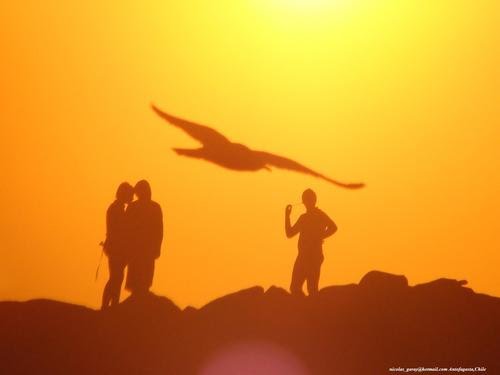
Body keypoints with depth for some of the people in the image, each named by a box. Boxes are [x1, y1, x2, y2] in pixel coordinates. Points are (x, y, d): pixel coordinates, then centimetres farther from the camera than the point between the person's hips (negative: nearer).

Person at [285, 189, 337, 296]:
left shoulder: (320, 215, -1)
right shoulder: (303, 217, 19)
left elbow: (333, 227, -15)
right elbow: (289, 233, 19)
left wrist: (318, 237, -15)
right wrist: (287, 216, 12)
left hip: (314, 256, -7)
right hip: (303, 256, 7)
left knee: (312, 289, -11)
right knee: (294, 288, 5)